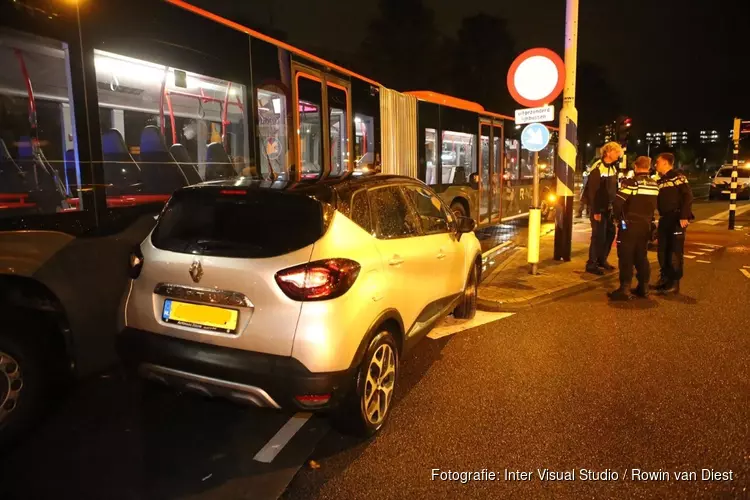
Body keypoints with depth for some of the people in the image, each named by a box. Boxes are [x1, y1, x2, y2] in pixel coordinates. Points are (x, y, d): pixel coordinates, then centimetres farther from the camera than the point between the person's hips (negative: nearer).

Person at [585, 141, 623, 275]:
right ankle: (591, 264, 4)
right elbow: (592, 191, -19)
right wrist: (595, 211, -20)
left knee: (610, 233, 12)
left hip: (609, 208, 8)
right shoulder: (597, 168, -15)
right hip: (599, 209, -8)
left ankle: (602, 260, 27)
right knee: (599, 236, -6)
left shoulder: (613, 167, 10)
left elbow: (614, 188, 15)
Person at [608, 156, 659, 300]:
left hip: (629, 225, -6)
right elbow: (654, 205, 12)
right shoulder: (655, 185, 8)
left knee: (626, 258, -4)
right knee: (641, 257, 14)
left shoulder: (631, 183, -13)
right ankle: (643, 288, 18)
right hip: (646, 225, 6)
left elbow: (618, 202, -19)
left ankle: (625, 289, -7)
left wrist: (619, 217, -3)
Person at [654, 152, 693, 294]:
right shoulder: (660, 180, 17)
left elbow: (688, 197, -14)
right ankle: (664, 279, 19)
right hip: (664, 219, 7)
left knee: (675, 251, -4)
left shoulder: (678, 177, -6)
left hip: (677, 219, -7)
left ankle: (674, 283, 1)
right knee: (662, 251, 9)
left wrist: (684, 216, -21)